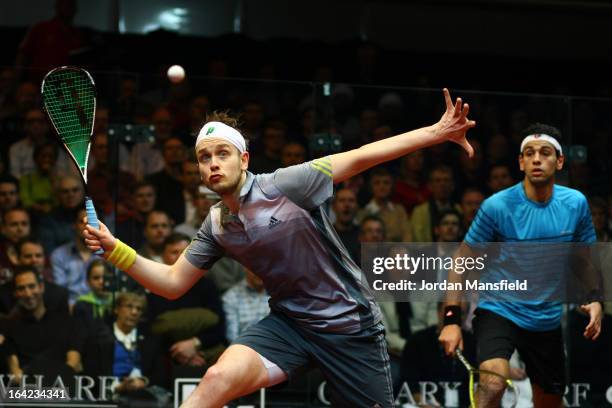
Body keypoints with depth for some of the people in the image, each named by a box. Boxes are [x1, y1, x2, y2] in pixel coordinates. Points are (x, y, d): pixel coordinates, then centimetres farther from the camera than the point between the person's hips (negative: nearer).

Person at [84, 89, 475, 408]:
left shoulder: (285, 185, -14)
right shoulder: (216, 226, 3)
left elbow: (359, 158, -15)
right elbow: (173, 283, 10)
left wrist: (437, 132, -20)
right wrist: (117, 250, -4)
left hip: (350, 323, -3)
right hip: (289, 323, 3)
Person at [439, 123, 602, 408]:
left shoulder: (576, 204, -3)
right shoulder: (496, 206, -14)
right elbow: (462, 262, -7)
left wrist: (594, 299, -5)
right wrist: (451, 319, -15)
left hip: (548, 320, 4)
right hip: (498, 311, -4)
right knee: (493, 382, -32)